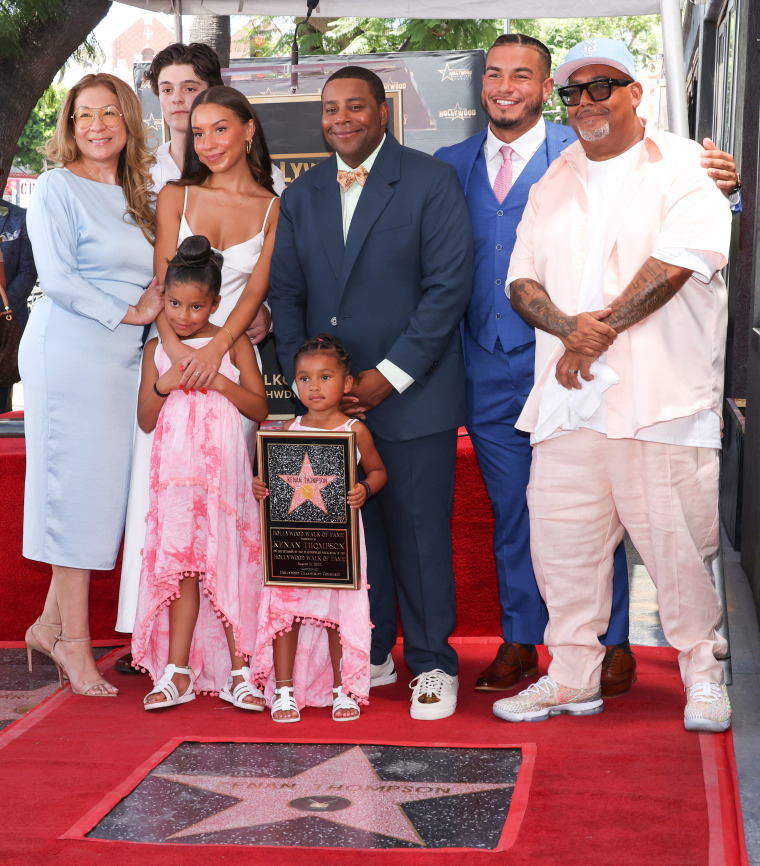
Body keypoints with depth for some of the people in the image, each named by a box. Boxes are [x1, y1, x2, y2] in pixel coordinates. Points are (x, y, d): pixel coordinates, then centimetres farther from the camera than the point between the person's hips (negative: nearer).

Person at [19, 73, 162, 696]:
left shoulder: (134, 196, 16)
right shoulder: (59, 187, -4)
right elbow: (57, 277, -12)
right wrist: (128, 312, -12)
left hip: (124, 362, 7)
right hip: (70, 356, -7)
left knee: (102, 495, 6)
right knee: (77, 489, -4)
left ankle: (52, 625, 18)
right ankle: (74, 642, 5)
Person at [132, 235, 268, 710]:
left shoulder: (234, 343, 5)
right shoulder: (157, 349, 11)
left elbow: (261, 408, 2)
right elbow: (145, 420, 10)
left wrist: (220, 382, -12)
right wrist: (165, 384, -7)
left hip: (224, 469, -2)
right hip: (175, 470, 2)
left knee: (229, 563, -4)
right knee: (180, 564, -1)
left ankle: (239, 671, 3)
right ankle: (178, 673, 4)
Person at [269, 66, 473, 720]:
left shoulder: (431, 182, -2)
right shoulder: (301, 196, 13)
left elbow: (449, 286, -9)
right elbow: (285, 293, 12)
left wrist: (389, 375, -13)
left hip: (413, 396, -4)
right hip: (330, 396, 5)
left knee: (419, 531, -1)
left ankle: (432, 663, 13)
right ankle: (372, 653, 23)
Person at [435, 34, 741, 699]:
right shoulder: (452, 165, 8)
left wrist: (717, 185, -26)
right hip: (490, 371, 4)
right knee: (511, 512, 14)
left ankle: (612, 645, 19)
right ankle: (519, 642, 27)